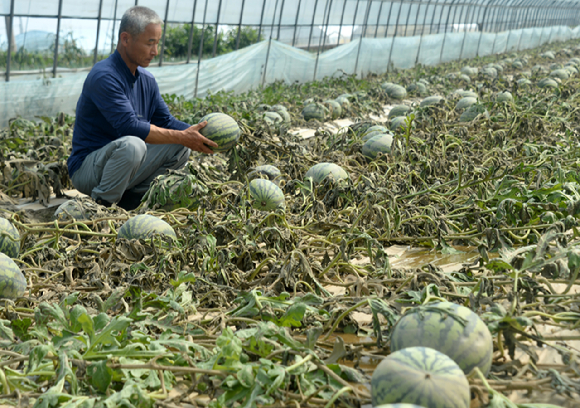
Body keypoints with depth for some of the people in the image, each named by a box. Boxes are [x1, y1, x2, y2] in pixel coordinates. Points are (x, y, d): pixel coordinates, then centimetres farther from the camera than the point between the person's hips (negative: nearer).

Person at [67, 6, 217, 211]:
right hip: (87, 168, -8)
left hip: (123, 162, 8)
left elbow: (166, 121, 9)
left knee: (180, 148, -1)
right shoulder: (103, 77, -21)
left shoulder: (147, 80, 7)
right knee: (131, 145, -36)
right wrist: (182, 137, -26)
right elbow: (129, 126, -29)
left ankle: (128, 200, 3)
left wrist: (197, 134, -11)